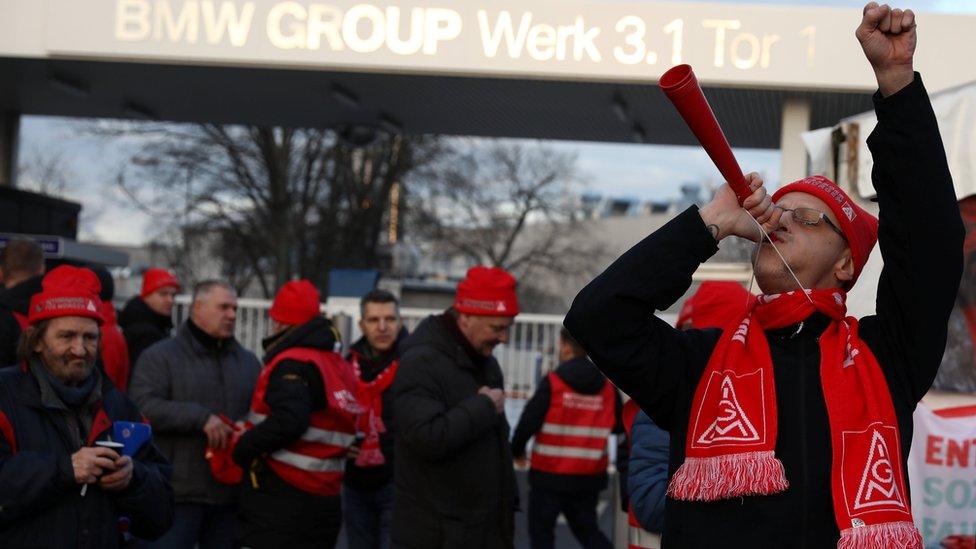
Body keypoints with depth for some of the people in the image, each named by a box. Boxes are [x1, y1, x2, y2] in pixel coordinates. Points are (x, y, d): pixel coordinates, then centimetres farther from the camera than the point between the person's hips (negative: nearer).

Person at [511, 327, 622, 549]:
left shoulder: (552, 383, -13)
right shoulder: (607, 385, 0)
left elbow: (528, 422, -13)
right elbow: (620, 425, 9)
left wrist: (517, 450, 6)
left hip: (550, 475, -4)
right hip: (589, 478, 4)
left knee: (541, 530, 10)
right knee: (587, 529, 19)